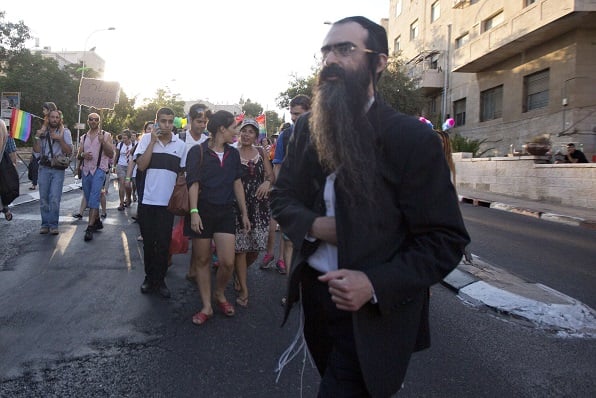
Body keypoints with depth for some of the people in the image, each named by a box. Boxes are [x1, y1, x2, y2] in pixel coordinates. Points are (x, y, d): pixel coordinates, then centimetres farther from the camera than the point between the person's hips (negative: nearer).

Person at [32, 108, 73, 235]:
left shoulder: (65, 132, 3)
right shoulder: (43, 131, 11)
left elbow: (69, 151, -4)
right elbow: (37, 149, 6)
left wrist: (60, 139, -15)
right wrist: (37, 137, -8)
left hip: (58, 169, -3)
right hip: (44, 168, 3)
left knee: (55, 198, -10)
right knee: (43, 198, 3)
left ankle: (53, 225, -2)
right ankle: (45, 224, 11)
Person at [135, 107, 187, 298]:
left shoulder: (180, 145, 3)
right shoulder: (146, 139, 0)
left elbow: (182, 173, 9)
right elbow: (141, 165, -11)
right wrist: (153, 141, -13)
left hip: (167, 201, 0)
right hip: (147, 200, 0)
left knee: (163, 243, 5)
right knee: (148, 241, 11)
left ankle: (159, 280, 18)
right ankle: (149, 277, 27)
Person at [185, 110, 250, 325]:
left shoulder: (233, 154, 9)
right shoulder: (198, 152, -4)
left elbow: (237, 184, 13)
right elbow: (193, 183, -9)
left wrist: (244, 213, 12)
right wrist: (194, 212, -18)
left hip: (226, 211, 3)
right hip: (203, 210, -3)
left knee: (227, 261, -5)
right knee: (202, 260, 5)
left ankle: (220, 294, 24)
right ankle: (207, 306, 18)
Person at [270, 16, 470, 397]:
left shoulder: (413, 138, -14)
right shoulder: (308, 128, 3)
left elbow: (446, 239, -13)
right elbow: (282, 196, 10)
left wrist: (377, 284, -26)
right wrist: (312, 225, -13)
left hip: (375, 312, -5)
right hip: (314, 291, 6)